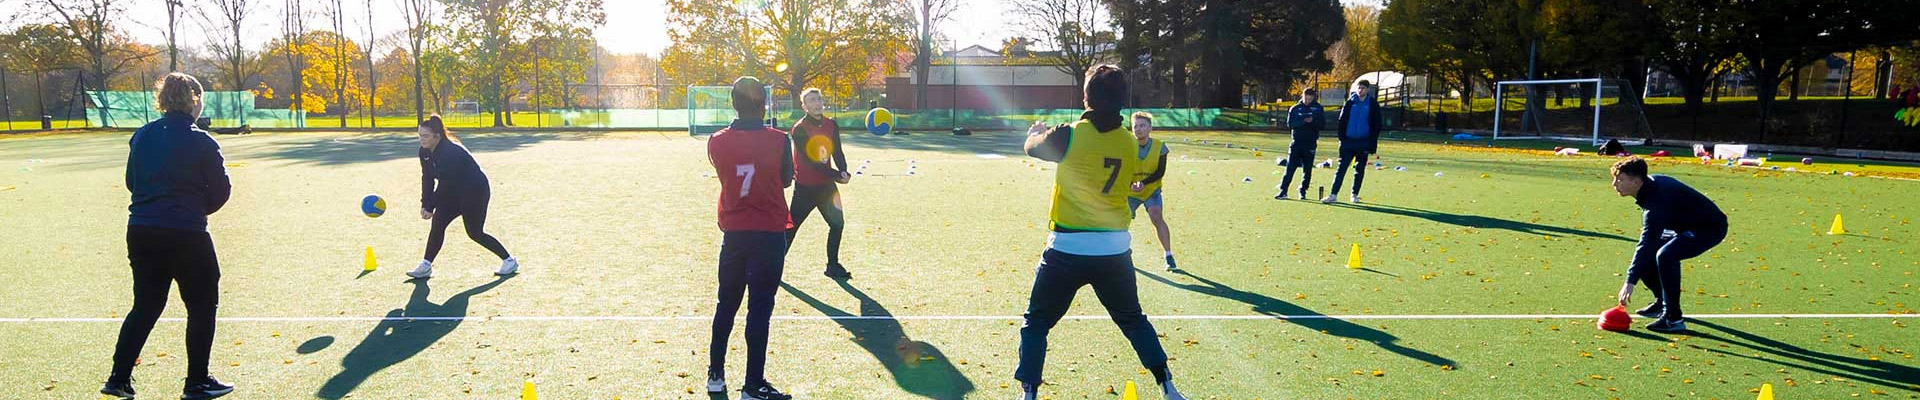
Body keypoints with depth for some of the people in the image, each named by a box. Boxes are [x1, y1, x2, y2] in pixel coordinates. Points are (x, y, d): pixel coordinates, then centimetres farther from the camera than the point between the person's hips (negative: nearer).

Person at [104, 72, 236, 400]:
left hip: (141, 232, 6)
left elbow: (132, 182, 15)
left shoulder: (142, 136, 6)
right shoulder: (200, 142, -10)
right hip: (186, 235, -6)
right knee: (202, 306, 9)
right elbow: (221, 191, -6)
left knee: (145, 307, 19)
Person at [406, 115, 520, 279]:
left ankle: (510, 261, 10)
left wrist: (431, 207, -24)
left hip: (476, 190, -8)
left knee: (475, 233, -2)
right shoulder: (425, 152, -3)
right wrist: (425, 204, -10)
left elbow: (445, 184, -28)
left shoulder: (451, 152, -30)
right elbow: (427, 178, 0)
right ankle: (426, 266, -1)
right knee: (438, 222, -5)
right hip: (456, 192, 8)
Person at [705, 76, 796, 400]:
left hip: (733, 233, 3)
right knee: (759, 309, 1)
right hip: (770, 234, -3)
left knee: (726, 305, 17)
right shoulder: (778, 140, -12)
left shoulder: (717, 142, -5)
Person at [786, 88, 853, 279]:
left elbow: (837, 152, 5)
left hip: (826, 184, 6)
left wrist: (843, 171, -16)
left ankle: (833, 266, 22)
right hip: (805, 187, -6)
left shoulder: (831, 125, 4)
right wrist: (837, 176, -24)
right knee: (791, 227, -2)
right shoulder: (799, 129, -15)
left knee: (837, 223, 7)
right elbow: (809, 161, -21)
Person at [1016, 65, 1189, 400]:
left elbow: (1032, 146, 7)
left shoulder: (1069, 136, -12)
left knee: (1036, 323, 12)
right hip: (1115, 250, 4)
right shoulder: (1130, 143, 0)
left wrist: (1036, 131, 32)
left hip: (1067, 249, -4)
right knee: (1133, 321, 22)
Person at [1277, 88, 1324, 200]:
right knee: (1290, 168, -4)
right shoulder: (1295, 109, 5)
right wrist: (1303, 121, -19)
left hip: (1310, 143, 0)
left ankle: (1303, 192, 13)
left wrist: (1313, 121, -22)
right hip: (1296, 142, 0)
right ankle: (1283, 191, -3)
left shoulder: (1318, 109, 4)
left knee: (1307, 170, 3)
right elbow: (1290, 124, -5)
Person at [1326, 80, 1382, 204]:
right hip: (1348, 141, 1)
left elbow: (1376, 125, 0)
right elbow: (1342, 121, 7)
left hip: (1363, 143, -1)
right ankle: (1333, 195, -6)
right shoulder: (1350, 102, 4)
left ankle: (1354, 195, 16)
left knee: (1359, 170, 6)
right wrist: (1342, 138, -1)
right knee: (1341, 168, -4)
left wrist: (1372, 144, -7)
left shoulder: (1373, 104, 0)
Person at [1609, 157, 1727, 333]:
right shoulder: (1650, 183, -4)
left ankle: (1674, 318, -25)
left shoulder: (1657, 200, -32)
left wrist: (1631, 281, -39)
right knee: (1646, 254, 6)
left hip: (1710, 228, -10)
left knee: (1666, 255, -32)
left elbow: (1647, 243, -37)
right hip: (1685, 226, 10)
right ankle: (1662, 302, 23)